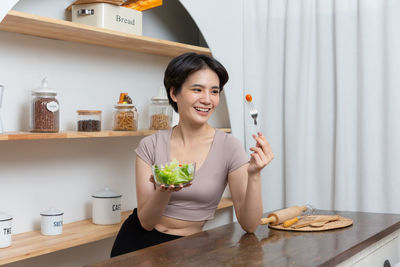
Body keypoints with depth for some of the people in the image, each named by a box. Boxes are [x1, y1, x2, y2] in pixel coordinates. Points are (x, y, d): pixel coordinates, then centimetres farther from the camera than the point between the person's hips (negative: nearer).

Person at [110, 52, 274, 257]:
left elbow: (249, 225, -10)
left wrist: (254, 175, -24)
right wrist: (164, 191, -25)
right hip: (138, 241, 0)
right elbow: (146, 221, -6)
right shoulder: (151, 145, -5)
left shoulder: (228, 146, -8)